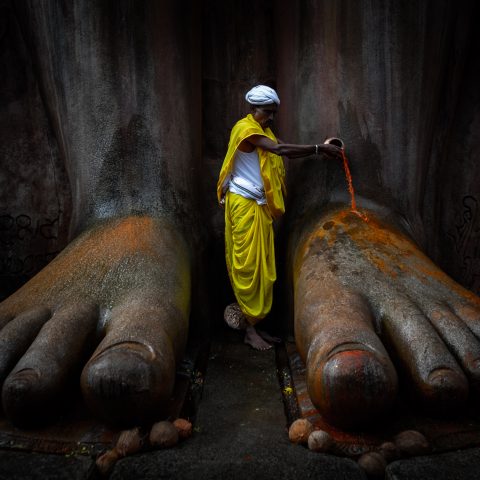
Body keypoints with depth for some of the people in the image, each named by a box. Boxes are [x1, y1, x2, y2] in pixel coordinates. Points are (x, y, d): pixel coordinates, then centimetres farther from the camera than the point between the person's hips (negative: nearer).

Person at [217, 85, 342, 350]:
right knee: (247, 264, -5)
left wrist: (319, 149, -3)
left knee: (261, 265, 9)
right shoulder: (245, 128, -10)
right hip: (244, 204, -9)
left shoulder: (264, 132, 19)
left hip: (260, 205, 9)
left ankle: (253, 322, 18)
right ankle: (249, 329, 4)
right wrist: (319, 148, -20)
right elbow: (280, 148, -23)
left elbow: (285, 153, 9)